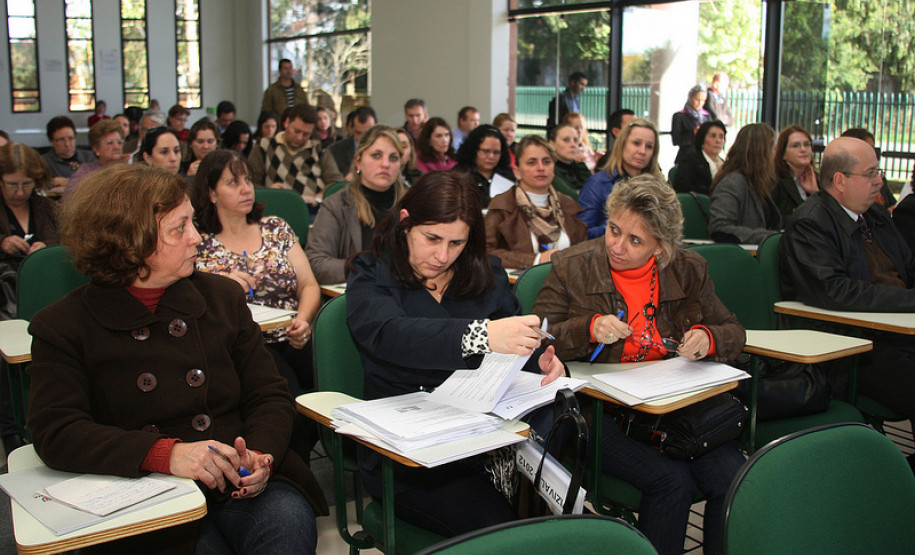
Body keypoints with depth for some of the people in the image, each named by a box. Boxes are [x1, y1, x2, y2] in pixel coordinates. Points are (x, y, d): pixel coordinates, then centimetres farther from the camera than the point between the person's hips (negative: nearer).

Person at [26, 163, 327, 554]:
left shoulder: (222, 296, 14)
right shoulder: (63, 327, 3)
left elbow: (270, 396, 12)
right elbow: (55, 433, -10)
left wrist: (260, 456, -12)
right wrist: (167, 454, -25)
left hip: (240, 489, 3)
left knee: (290, 521, -29)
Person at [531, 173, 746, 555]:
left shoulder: (688, 271, 7)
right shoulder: (572, 268, -1)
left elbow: (733, 331, 15)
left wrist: (707, 338, -8)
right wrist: (589, 329, -20)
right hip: (599, 411, -3)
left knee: (733, 477, -20)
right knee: (672, 481, -26)